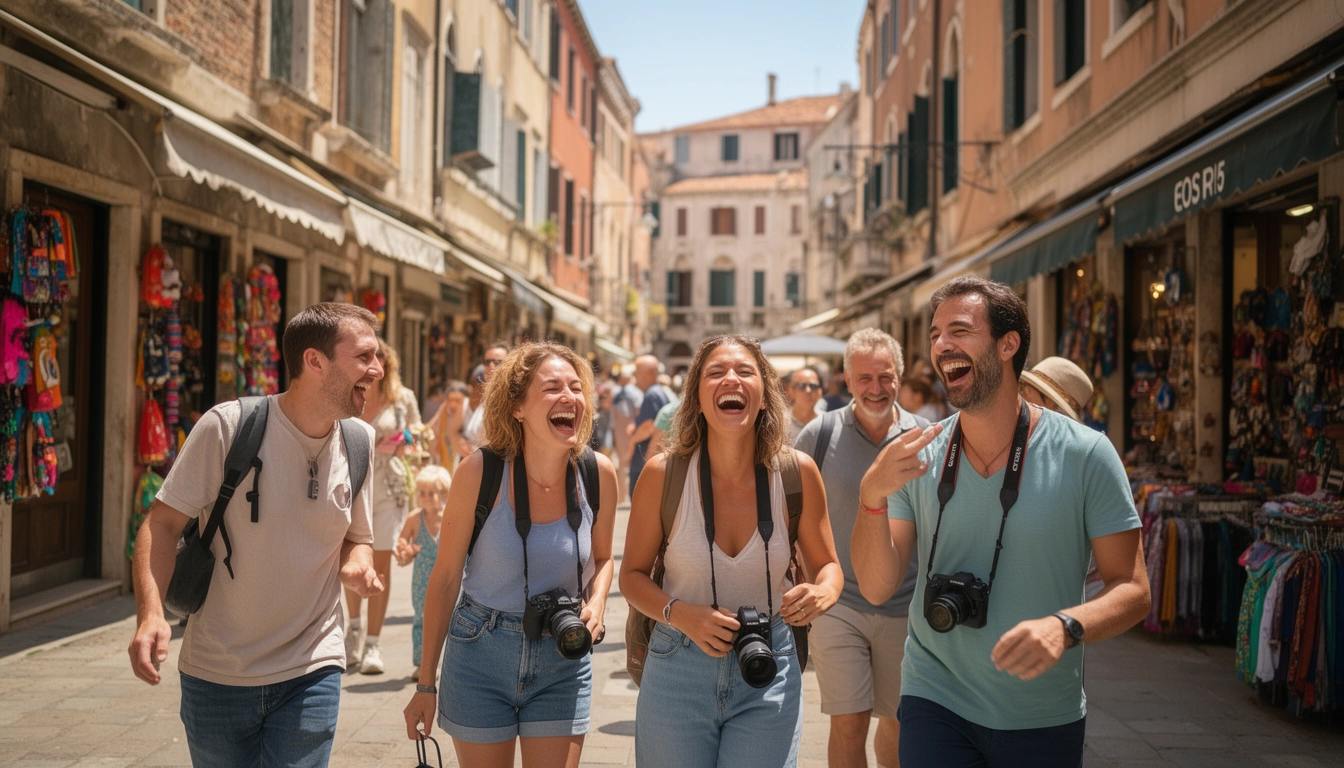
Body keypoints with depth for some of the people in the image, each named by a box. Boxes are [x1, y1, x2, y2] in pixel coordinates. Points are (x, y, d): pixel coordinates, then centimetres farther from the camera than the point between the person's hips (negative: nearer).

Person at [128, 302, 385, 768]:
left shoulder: (359, 441, 0)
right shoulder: (228, 426, -14)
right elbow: (162, 523, -10)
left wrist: (357, 566, -10)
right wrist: (151, 613, -24)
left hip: (311, 673, 2)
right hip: (216, 674, -2)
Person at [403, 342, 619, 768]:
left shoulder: (599, 473, -9)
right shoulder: (480, 471, -16)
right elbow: (445, 576, -7)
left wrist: (596, 605, -13)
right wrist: (425, 684, -3)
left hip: (562, 660, 2)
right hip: (480, 655, -1)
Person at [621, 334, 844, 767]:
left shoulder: (797, 473, -8)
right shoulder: (663, 474, -10)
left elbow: (826, 564, 7)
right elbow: (633, 574, 0)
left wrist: (824, 593, -16)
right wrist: (679, 614, -18)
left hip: (768, 677, 1)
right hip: (678, 672, 0)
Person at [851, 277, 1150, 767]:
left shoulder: (1085, 455, -10)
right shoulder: (918, 456, -3)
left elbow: (1132, 589, -9)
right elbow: (877, 589, -6)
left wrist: (1065, 626, -28)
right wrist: (872, 496, -23)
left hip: (1045, 720, -1)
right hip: (935, 707, 1)